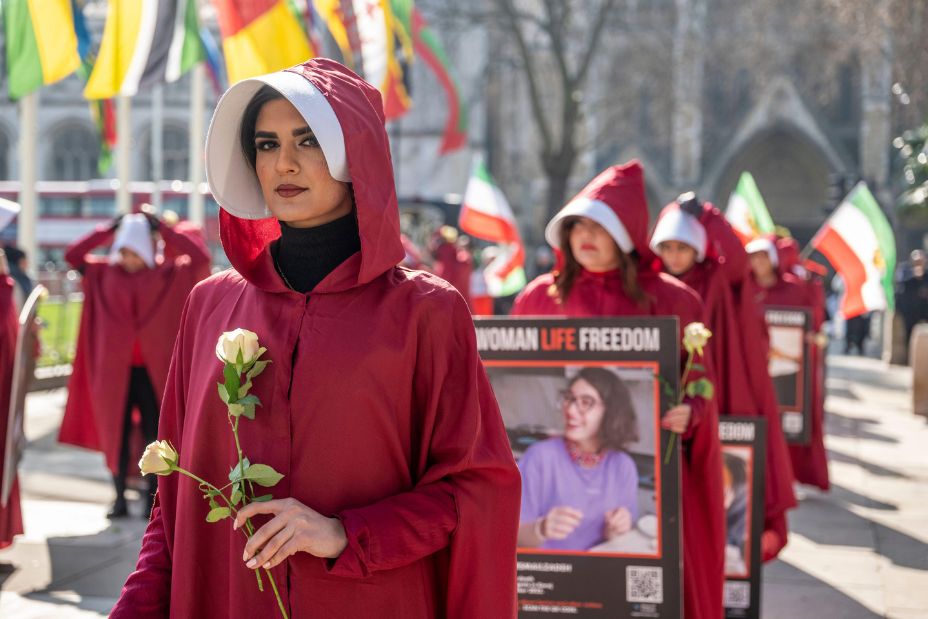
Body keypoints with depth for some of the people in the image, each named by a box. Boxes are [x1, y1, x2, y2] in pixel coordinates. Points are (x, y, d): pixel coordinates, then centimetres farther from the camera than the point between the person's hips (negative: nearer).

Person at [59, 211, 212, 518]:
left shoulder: (166, 274, -1)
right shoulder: (104, 272, 4)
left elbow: (200, 257, -11)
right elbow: (72, 255, -2)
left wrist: (163, 229, -10)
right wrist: (108, 231, -4)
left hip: (153, 369, -1)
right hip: (114, 368, 2)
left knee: (154, 435, 1)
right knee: (116, 434, 5)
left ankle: (152, 498, 9)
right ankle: (120, 498, 12)